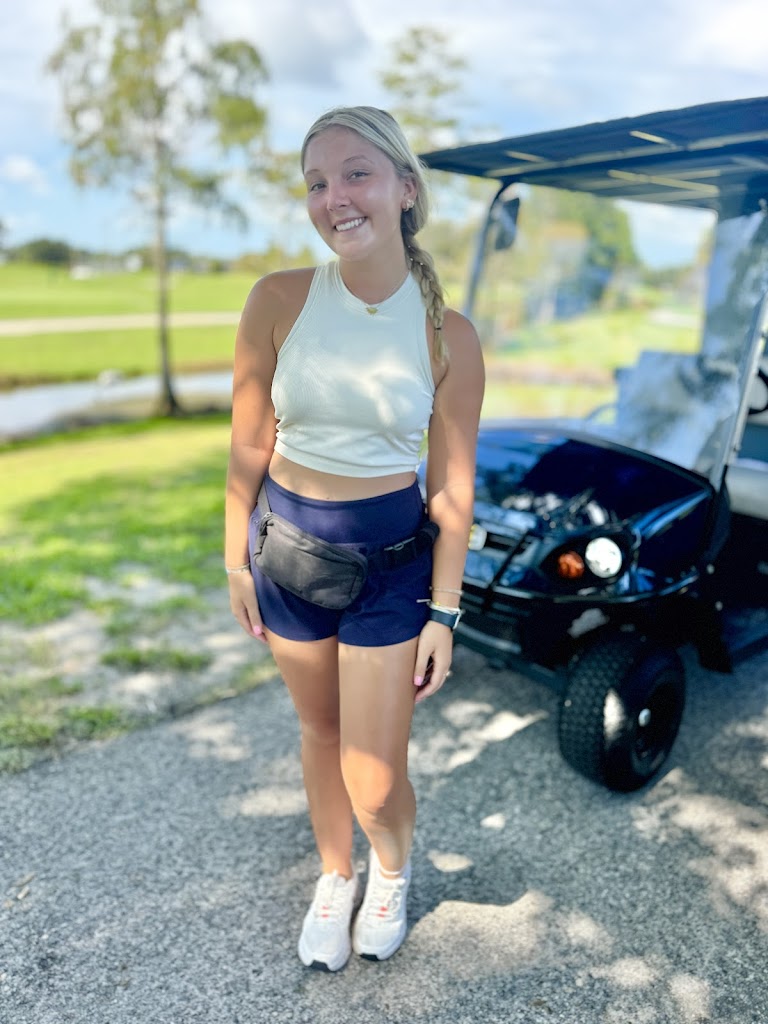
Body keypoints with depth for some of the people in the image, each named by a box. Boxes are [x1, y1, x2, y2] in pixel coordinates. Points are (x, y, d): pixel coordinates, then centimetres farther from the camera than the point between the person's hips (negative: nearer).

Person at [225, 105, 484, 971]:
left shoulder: (448, 336, -11)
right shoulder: (279, 300, -10)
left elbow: (451, 488, -6)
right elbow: (249, 444, -2)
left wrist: (442, 613, -5)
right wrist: (236, 560, 2)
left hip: (392, 557, -1)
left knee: (374, 776, 4)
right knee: (319, 731, 20)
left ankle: (392, 871, 42)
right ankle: (334, 876, 50)